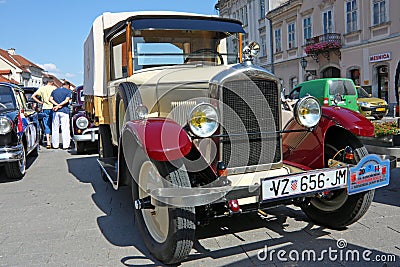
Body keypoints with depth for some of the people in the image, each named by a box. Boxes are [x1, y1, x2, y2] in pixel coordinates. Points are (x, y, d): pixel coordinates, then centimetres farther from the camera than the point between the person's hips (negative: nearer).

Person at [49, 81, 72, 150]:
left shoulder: (54, 91, 15)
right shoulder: (68, 91, 1)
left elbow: (51, 99, 3)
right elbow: (66, 100, -12)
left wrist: (57, 105, -8)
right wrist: (59, 105, -14)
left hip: (56, 111, 4)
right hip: (64, 111, -4)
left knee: (55, 129, 9)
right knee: (65, 129, -2)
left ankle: (55, 145, 12)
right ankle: (65, 145, -3)